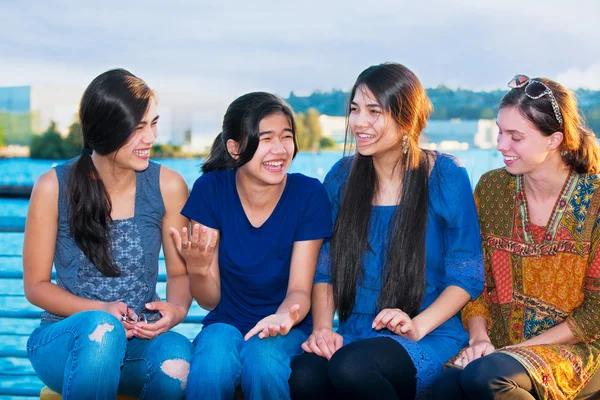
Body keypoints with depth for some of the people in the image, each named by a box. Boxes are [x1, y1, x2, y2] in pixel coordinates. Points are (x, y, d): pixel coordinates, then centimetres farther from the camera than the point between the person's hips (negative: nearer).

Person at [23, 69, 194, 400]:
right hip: (65, 340, -1)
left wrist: (177, 309, -16)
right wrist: (101, 310, -17)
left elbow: (180, 272, 8)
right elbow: (36, 285, 0)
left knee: (178, 359, -33)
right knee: (102, 328, -37)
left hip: (141, 342, 2)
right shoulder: (54, 187, -5)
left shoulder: (168, 186, -1)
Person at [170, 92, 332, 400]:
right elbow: (210, 300, -5)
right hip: (227, 322, 0)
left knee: (263, 361, -32)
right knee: (211, 367, -32)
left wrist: (283, 317, -33)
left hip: (287, 328, 0)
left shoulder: (308, 194, -11)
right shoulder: (211, 190, -9)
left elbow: (299, 290, -9)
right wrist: (198, 269, -28)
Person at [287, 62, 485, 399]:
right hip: (355, 334, 2)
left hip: (432, 338, -2)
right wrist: (323, 329, -6)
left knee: (352, 365, -35)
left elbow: (467, 276, -2)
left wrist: (417, 326, -16)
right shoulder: (341, 178, 9)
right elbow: (325, 269, 11)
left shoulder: (445, 177, -3)